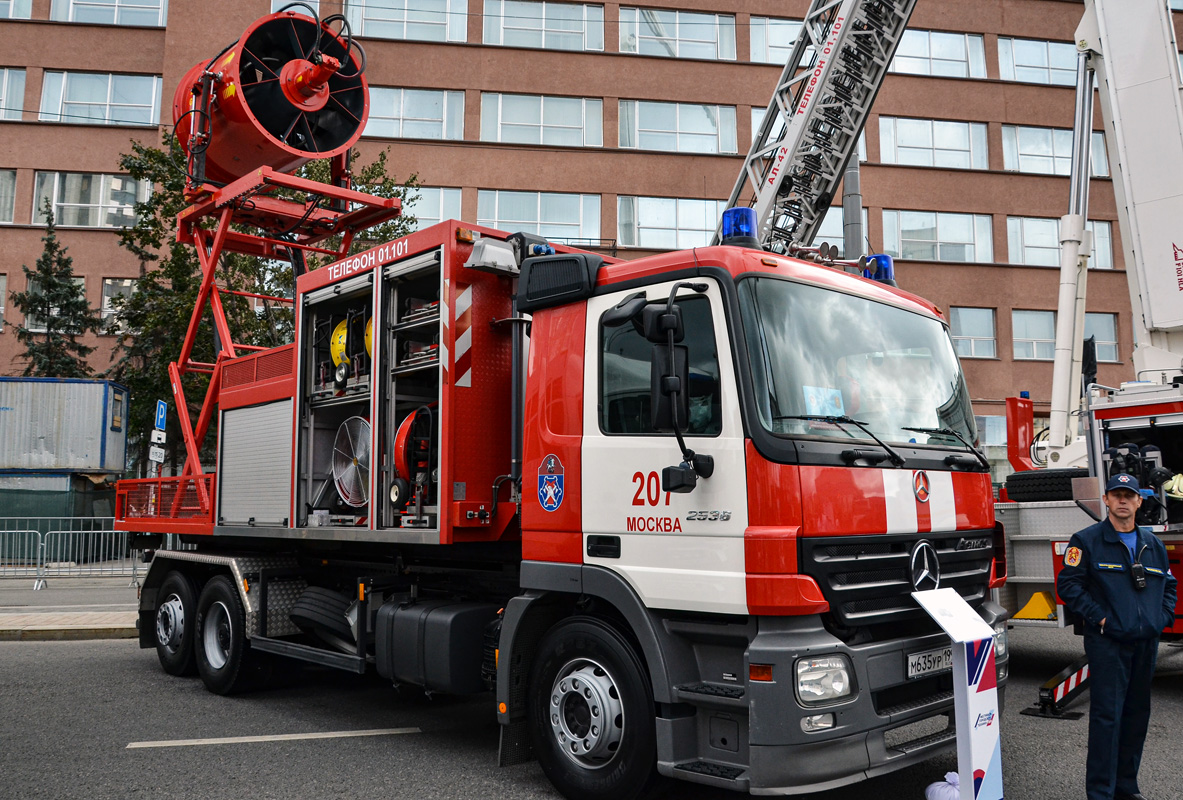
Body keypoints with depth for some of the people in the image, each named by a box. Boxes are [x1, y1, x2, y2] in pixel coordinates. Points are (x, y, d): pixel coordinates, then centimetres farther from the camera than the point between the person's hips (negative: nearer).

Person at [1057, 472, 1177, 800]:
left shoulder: (1152, 544, 14)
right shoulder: (1086, 540, -4)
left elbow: (1168, 585, 24)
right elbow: (1068, 585, -8)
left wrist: (1164, 616, 9)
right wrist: (1098, 616, -14)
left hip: (1146, 643, 6)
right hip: (1107, 643, -6)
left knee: (1137, 714, 13)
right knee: (1107, 716, -6)